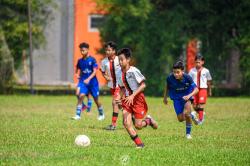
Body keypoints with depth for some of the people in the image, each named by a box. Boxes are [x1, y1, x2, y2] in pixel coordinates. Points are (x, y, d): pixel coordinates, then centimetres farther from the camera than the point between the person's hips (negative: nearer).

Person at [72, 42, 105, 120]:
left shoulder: (92, 60, -10)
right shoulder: (80, 61, 4)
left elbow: (94, 71, -14)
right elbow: (78, 70, 21)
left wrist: (88, 79, -26)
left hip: (92, 82, -3)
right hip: (83, 81, 3)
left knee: (96, 99, 8)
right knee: (81, 96, -18)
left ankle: (101, 114, 30)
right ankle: (78, 115, -18)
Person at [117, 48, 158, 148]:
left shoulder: (133, 71, -16)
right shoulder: (121, 73, 4)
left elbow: (143, 85, -17)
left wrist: (132, 96, -24)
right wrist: (121, 98, 2)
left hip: (137, 98, -6)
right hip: (127, 99, 6)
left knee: (138, 126, -6)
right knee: (126, 123, -12)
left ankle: (148, 120, 29)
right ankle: (139, 143, -1)